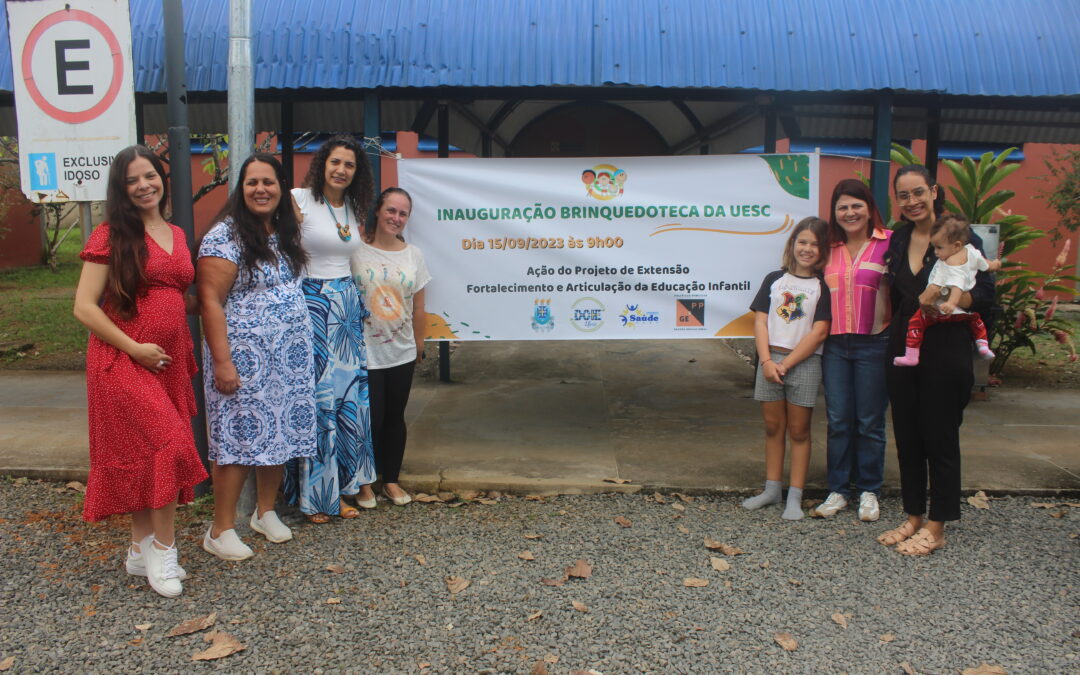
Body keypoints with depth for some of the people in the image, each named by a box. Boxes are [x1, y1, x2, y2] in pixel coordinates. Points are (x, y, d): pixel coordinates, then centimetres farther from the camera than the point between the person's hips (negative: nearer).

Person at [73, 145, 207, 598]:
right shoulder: (111, 236, -5)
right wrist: (134, 348, -15)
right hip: (123, 361, -6)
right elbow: (84, 307, -10)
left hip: (170, 361, 6)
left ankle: (142, 550, 20)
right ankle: (163, 550, 2)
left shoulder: (176, 234, 12)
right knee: (166, 448, -13)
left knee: (145, 456, 10)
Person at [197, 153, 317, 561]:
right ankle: (220, 530, 9)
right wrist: (221, 361, -20)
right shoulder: (225, 236, -10)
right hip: (244, 356, -7)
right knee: (238, 436, -3)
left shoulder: (285, 234, 12)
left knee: (278, 430, 11)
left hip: (288, 355, 7)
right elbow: (210, 301, -15)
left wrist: (301, 346, 14)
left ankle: (266, 512, 28)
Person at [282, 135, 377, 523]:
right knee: (316, 397, -3)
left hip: (347, 306, 6)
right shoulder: (299, 201, -5)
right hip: (312, 304, -6)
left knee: (350, 396, 6)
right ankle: (313, 494, 10)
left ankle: (340, 489, 19)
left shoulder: (355, 210, 13)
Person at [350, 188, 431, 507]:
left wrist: (419, 344, 9)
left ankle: (391, 480, 26)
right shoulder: (357, 250, -6)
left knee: (395, 417, 12)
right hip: (365, 352, -4)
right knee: (371, 418, 0)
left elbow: (418, 306, 9)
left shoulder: (413, 255, 5)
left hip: (402, 353, 4)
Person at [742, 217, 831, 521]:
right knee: (773, 427, 11)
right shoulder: (774, 279, 8)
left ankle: (795, 497, 10)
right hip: (770, 360, 3)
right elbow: (760, 321, 3)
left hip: (804, 362, -3)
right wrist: (766, 360, -9)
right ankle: (772, 489, 22)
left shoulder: (823, 286, -2)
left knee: (799, 430, 4)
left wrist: (786, 363, -12)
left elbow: (819, 332, -9)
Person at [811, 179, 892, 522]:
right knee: (838, 421, 8)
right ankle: (838, 490, 18)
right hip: (835, 343, 4)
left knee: (870, 422, 5)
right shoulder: (830, 248, 12)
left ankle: (869, 491, 19)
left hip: (873, 344, -4)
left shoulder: (889, 243, -4)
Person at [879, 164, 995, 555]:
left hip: (946, 349, -6)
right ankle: (914, 517, 23)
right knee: (906, 435, 10)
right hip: (904, 346, 6)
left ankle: (936, 527, 12)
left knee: (940, 437, 1)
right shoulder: (899, 239, 9)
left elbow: (985, 294, -11)